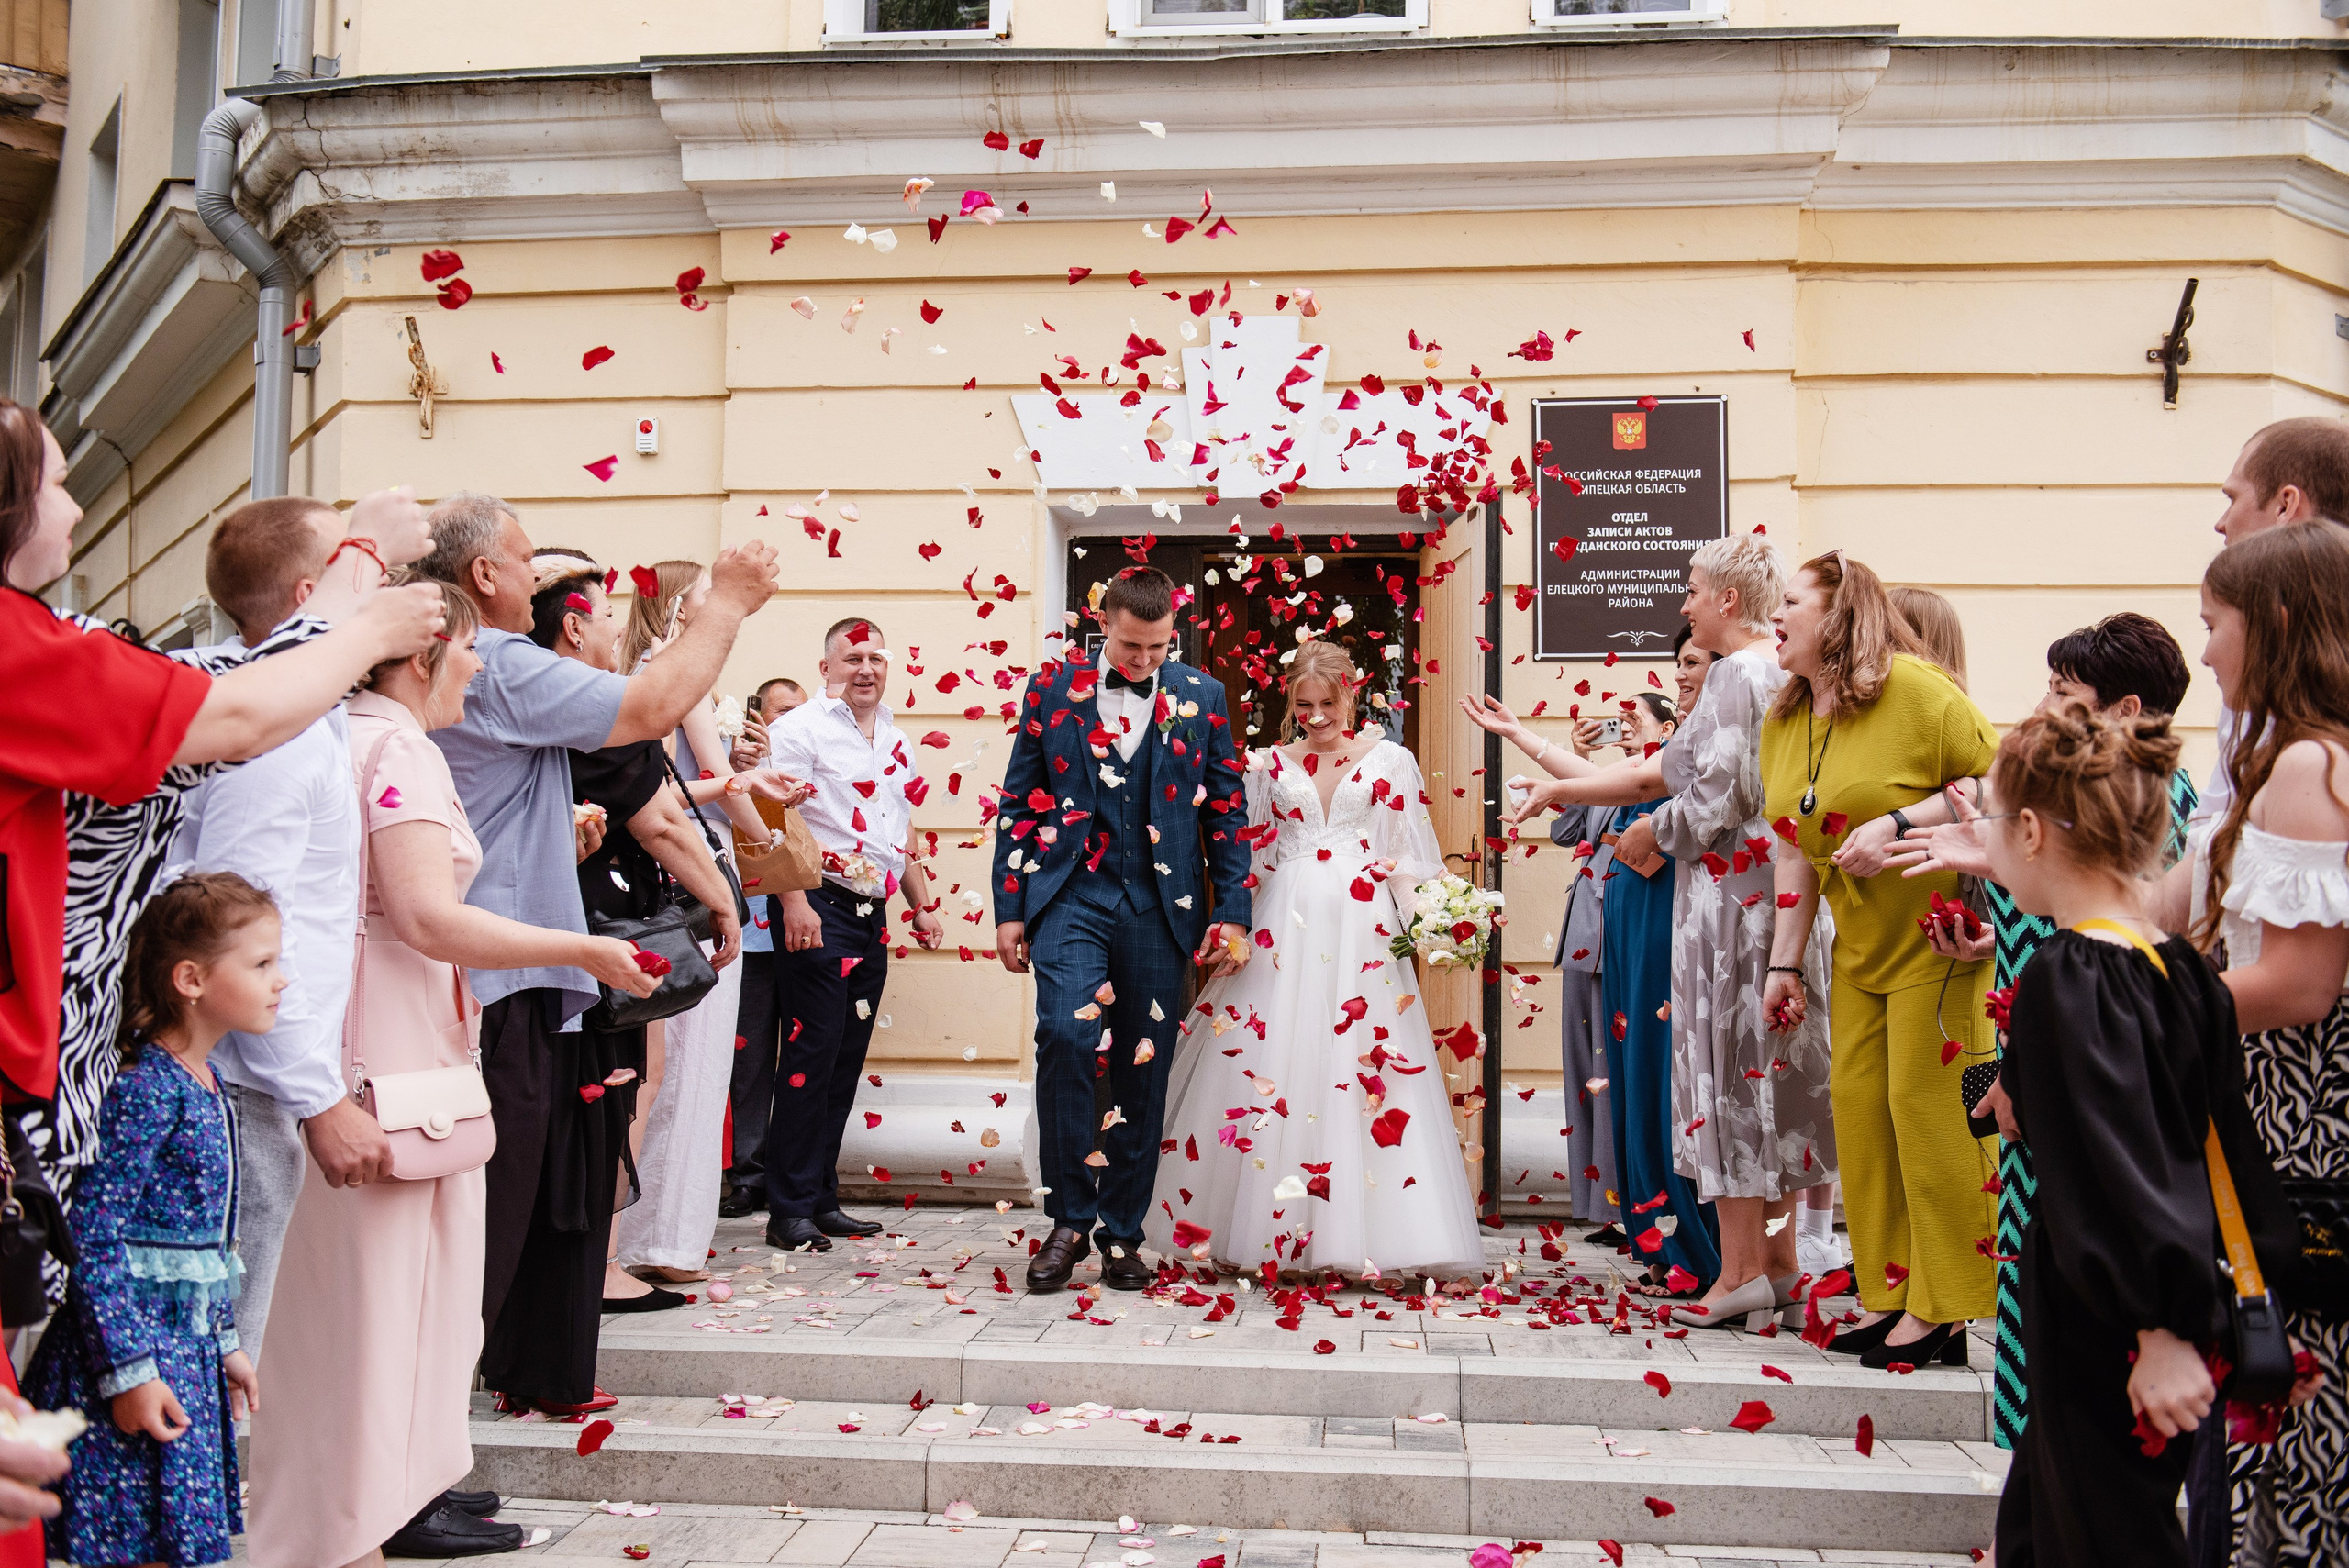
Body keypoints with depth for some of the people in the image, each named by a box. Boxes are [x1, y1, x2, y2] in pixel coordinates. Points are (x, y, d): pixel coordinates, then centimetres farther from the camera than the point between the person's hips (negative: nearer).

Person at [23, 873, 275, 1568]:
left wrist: (225, 1343, 21)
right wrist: (127, 1372, -20)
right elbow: (91, 1237, -20)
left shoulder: (206, 1088, 10)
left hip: (190, 1343, 9)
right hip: (133, 1339, -9)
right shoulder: (146, 1091, -18)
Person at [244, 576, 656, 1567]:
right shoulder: (400, 748, -16)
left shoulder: (352, 737, 14)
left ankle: (397, 1481, 29)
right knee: (394, 1261, -1)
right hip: (396, 1043, -10)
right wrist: (587, 951, -20)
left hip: (378, 1030, 10)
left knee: (393, 1263, 17)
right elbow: (428, 918, -25)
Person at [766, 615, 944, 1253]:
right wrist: (794, 903, -21)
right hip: (820, 909, -7)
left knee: (847, 1058, 10)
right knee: (812, 1053, -7)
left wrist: (921, 905, 21)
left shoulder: (898, 742, 18)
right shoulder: (800, 728, -5)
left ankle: (821, 1200, 18)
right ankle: (790, 1210, -1)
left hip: (873, 913, 7)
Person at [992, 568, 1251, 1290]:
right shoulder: (1052, 688, 5)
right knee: (1065, 1037, -19)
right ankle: (1070, 1217, -3)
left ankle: (1121, 1233, 17)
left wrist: (1233, 914, 2)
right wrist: (1009, 908, 3)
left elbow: (1227, 811, 9)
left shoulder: (1202, 697, 7)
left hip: (1158, 904, 1)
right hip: (1071, 894, -1)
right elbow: (1018, 803, 8)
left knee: (1143, 1067, 4)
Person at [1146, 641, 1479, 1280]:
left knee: (1359, 1072, -5)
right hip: (1285, 924, 2)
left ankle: (1356, 1235, 1)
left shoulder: (1390, 761, 7)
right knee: (1271, 1064, -1)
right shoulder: (1271, 763, 11)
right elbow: (1253, 851, 15)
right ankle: (1270, 1230, 8)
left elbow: (1410, 855, 6)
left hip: (1362, 926, -2)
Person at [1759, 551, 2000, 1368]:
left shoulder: (1914, 689, -16)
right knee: (1858, 1103, 6)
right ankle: (1888, 1296, 17)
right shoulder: (1782, 723, 7)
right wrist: (1787, 963, 8)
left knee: (1929, 1108, -6)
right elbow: (1793, 848, 10)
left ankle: (1942, 1313, 4)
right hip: (1860, 946, 7)